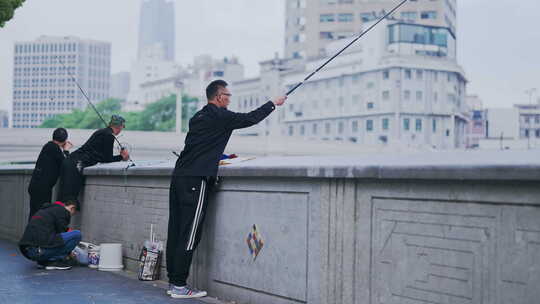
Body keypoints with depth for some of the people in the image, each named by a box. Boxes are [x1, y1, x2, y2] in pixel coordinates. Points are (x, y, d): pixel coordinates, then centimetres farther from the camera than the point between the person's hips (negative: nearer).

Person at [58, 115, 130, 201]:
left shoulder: (102, 132, 20)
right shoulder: (109, 135, -7)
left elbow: (102, 156, 27)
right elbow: (107, 159, -4)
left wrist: (120, 156, 28)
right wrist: (121, 157, 10)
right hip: (76, 165, -9)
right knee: (68, 198, -11)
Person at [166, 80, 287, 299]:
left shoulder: (197, 117, 19)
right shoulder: (220, 116, -4)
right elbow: (250, 119, 5)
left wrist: (219, 157, 29)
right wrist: (274, 104, 17)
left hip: (179, 175, 8)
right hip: (196, 179, -8)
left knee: (176, 231, 9)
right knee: (189, 234, -5)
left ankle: (173, 282, 15)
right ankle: (179, 286, -3)